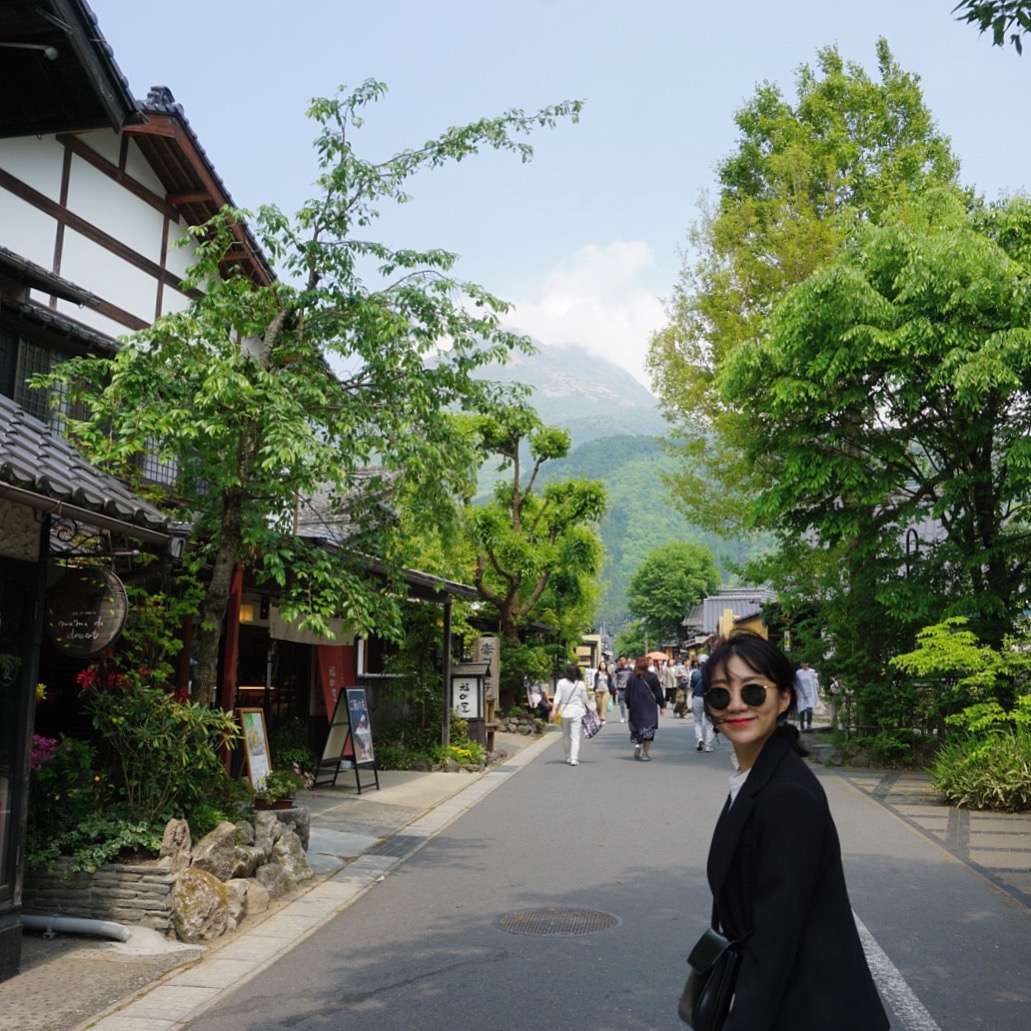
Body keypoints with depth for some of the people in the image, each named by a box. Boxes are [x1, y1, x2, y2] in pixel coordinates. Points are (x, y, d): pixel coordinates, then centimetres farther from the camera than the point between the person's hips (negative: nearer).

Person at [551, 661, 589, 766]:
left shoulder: (561, 683, -4)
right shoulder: (581, 684, -4)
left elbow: (558, 697, -8)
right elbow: (584, 700, 2)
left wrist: (554, 709, -9)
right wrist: (585, 708, 20)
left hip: (564, 711, 1)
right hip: (576, 711, -1)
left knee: (565, 736, 15)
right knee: (575, 736, -1)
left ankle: (568, 757, 21)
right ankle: (574, 759, -9)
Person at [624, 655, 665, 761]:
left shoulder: (631, 677, 0)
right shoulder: (652, 677, -6)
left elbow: (628, 694, 4)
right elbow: (658, 693, -1)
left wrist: (628, 707, 12)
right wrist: (662, 705, 10)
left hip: (635, 707, 2)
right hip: (649, 707, -2)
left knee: (637, 729, 15)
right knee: (648, 730, 3)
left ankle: (637, 745, -7)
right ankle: (645, 754, 1)